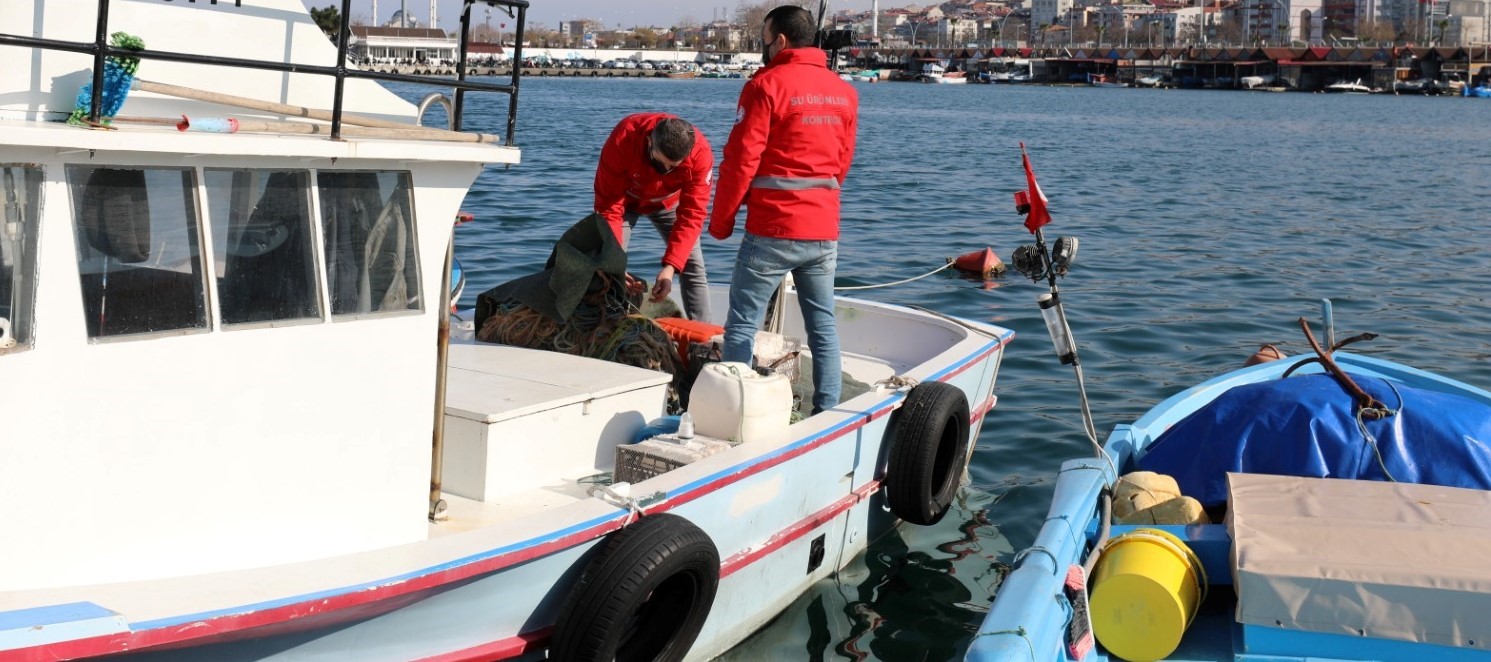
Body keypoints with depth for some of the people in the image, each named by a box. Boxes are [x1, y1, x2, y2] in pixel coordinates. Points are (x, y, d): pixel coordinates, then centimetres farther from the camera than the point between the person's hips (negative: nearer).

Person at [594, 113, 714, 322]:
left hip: (668, 202, 1)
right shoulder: (623, 139, -39)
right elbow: (608, 204, -35)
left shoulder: (701, 154, -36)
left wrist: (670, 266, -44)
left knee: (693, 266, -5)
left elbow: (691, 215, -33)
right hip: (626, 198, -1)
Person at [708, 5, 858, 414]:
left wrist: (720, 221, -1)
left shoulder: (767, 85, -9)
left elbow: (740, 161, -10)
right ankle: (827, 412, 13)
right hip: (825, 231, 6)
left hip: (772, 231, -6)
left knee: (742, 326, 1)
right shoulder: (844, 92, 10)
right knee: (823, 325, 12)